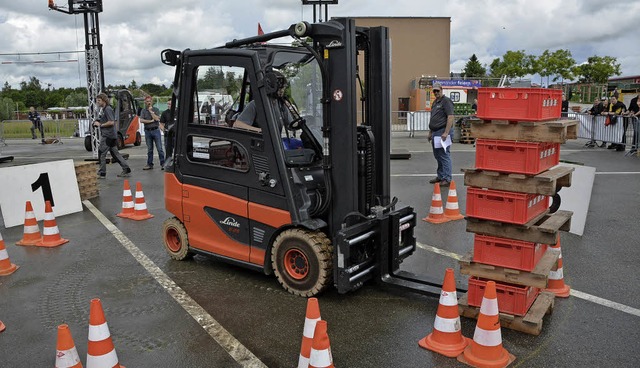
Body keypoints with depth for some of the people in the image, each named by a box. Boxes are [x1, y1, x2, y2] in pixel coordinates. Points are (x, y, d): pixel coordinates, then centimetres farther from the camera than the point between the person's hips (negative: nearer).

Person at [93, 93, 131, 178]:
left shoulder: (108, 109, -12)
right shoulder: (103, 109, 19)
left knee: (101, 153, -5)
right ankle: (126, 169, 11)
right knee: (115, 153, 11)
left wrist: (100, 125, -13)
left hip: (107, 135, -10)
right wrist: (97, 123, 12)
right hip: (110, 135, 10)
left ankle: (102, 173, 0)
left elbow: (111, 122, -21)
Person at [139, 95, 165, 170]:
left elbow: (157, 118, -12)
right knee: (149, 149, 8)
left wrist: (151, 111, -8)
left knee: (159, 148, -4)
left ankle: (162, 163, 0)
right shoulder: (143, 111, 8)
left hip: (156, 130, -2)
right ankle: (150, 164, 14)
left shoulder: (156, 109, 4)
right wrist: (151, 121, -9)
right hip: (147, 131, 2)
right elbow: (141, 120, -5)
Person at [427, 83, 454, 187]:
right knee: (437, 156, 15)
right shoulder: (435, 102, 19)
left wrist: (446, 133, -24)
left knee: (444, 156, -7)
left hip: (442, 132, -9)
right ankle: (440, 176, 25)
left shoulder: (446, 101, -9)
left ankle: (447, 179, -4)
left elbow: (450, 117, -18)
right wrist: (430, 132, 22)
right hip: (435, 133, 9)